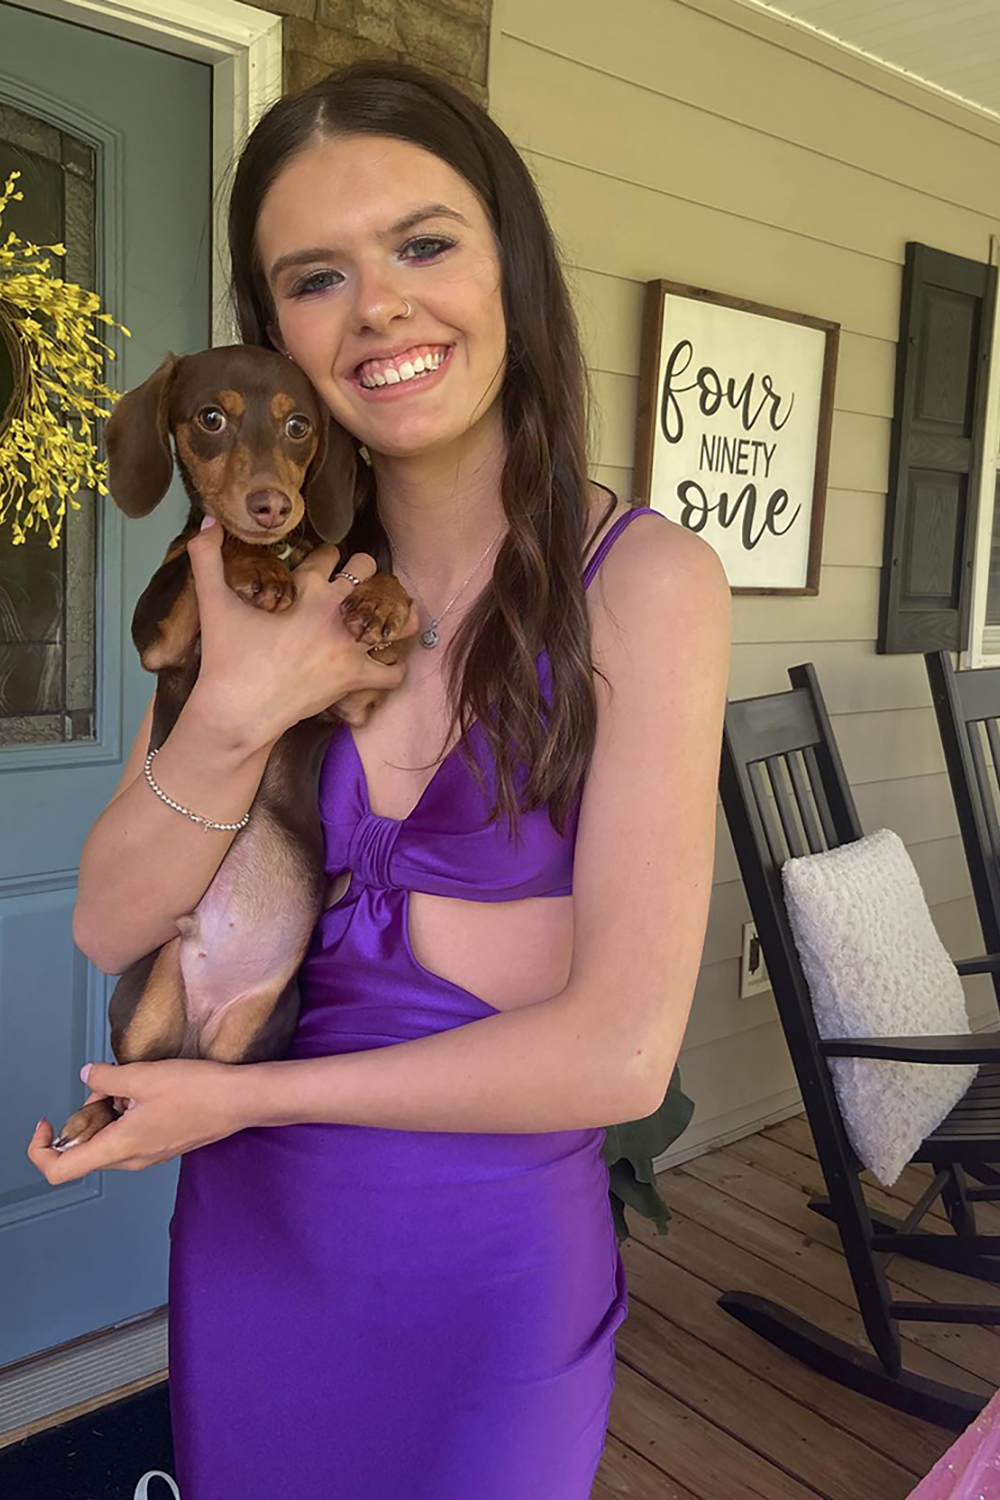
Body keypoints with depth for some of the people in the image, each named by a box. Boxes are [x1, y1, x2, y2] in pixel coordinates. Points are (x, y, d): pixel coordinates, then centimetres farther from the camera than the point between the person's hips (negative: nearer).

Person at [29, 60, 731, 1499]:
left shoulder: (641, 579, -15)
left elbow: (620, 1052, -20)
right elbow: (110, 927, -4)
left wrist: (247, 1095, -12)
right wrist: (236, 715, -21)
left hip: (490, 1257, -3)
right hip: (246, 1227, 4)